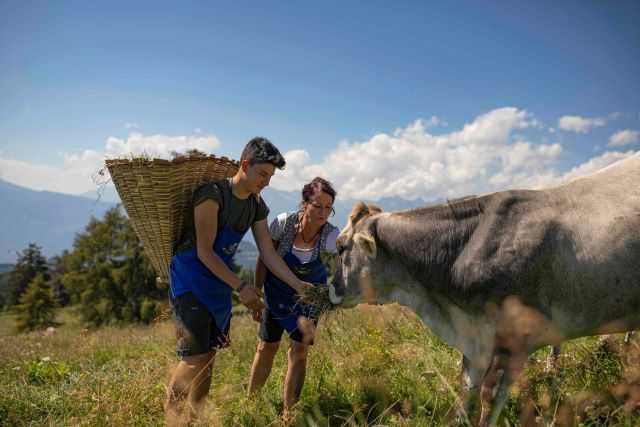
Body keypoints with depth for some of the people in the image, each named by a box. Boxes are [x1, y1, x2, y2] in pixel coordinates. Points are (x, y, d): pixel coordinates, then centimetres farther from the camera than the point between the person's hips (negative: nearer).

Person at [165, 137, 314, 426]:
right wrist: (240, 287, -21)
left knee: (210, 354, 13)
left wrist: (297, 285, -11)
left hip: (219, 283, 7)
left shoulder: (257, 207, 1)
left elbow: (268, 253, -1)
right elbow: (205, 252, -20)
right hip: (190, 280, -7)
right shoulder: (213, 194, -21)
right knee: (195, 357, -10)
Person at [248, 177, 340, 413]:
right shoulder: (284, 222, -24)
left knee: (299, 351, -5)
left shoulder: (332, 236, -25)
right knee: (267, 346, 11)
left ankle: (289, 412, 13)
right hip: (277, 290, 1)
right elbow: (264, 259, -11)